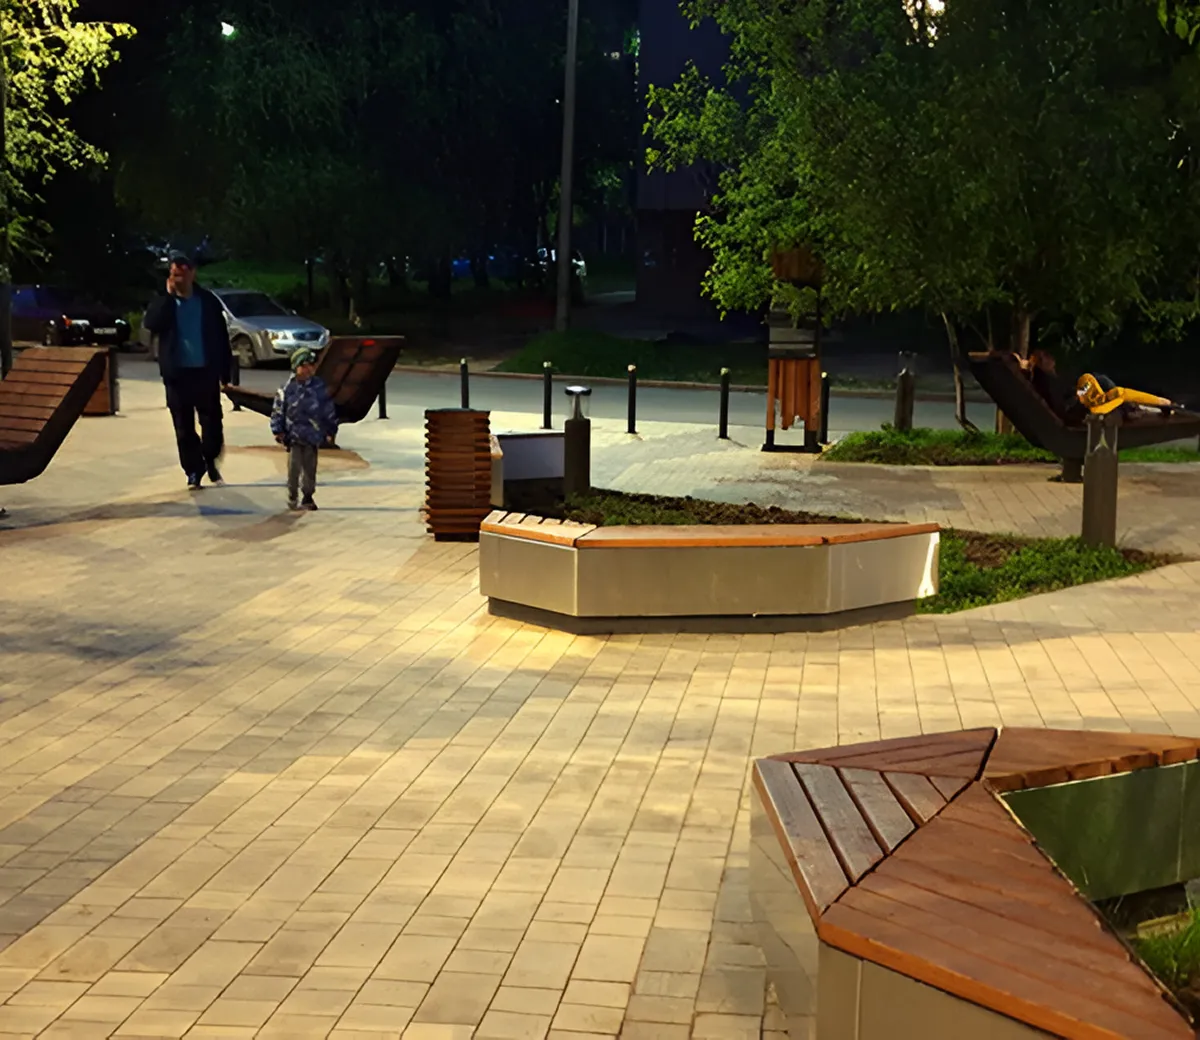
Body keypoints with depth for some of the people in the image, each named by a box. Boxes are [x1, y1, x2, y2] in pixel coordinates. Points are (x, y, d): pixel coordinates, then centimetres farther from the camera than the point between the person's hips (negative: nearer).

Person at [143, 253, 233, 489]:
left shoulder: (208, 301, 1)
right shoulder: (163, 303, 2)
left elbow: (222, 338, 3)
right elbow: (150, 324, -18)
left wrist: (225, 372, 1)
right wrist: (168, 296, -19)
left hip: (205, 372, -1)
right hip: (177, 374, 1)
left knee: (212, 422, 2)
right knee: (184, 427, 4)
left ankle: (210, 461, 25)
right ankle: (193, 471, 13)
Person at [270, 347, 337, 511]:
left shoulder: (320, 387, 1)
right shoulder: (288, 388, -4)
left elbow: (329, 410, 8)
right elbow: (278, 410, 1)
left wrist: (331, 431, 10)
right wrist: (278, 430, -4)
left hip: (313, 435, 2)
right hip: (293, 435, -2)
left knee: (310, 467, 7)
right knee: (294, 466, -4)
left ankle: (308, 496, 19)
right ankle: (292, 497, 7)